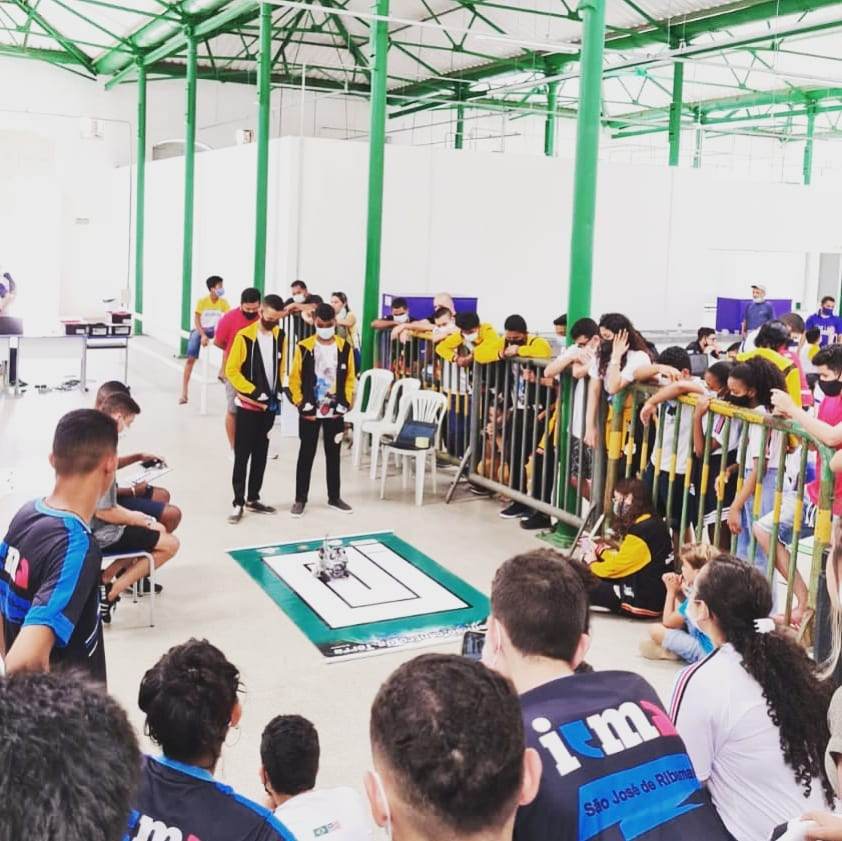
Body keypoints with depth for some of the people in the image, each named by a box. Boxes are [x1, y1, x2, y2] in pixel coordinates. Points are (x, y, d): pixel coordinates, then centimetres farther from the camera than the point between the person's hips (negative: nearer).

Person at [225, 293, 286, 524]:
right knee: (242, 455, -1)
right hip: (249, 405, -5)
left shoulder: (279, 336, 3)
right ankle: (238, 503, 5)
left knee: (260, 454, 12)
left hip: (270, 405, 5)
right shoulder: (244, 336, -14)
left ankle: (253, 499, 22)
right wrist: (254, 392, -16)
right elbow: (232, 371, -13)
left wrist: (277, 392, 5)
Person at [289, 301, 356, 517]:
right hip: (310, 412, -2)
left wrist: (345, 403, -3)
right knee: (306, 455, 5)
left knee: (333, 455, 11)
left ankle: (334, 497, 22)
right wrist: (302, 404, -8)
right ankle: (300, 499, 13)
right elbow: (295, 378, -3)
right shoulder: (304, 347, -6)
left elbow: (350, 378, 5)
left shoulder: (345, 347, 0)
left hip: (335, 412, 2)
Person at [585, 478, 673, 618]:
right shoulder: (653, 523, 8)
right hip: (651, 596, 10)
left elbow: (615, 567, -11)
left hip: (641, 603, -10)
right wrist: (600, 550, 12)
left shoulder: (640, 532, -22)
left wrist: (591, 562, 7)